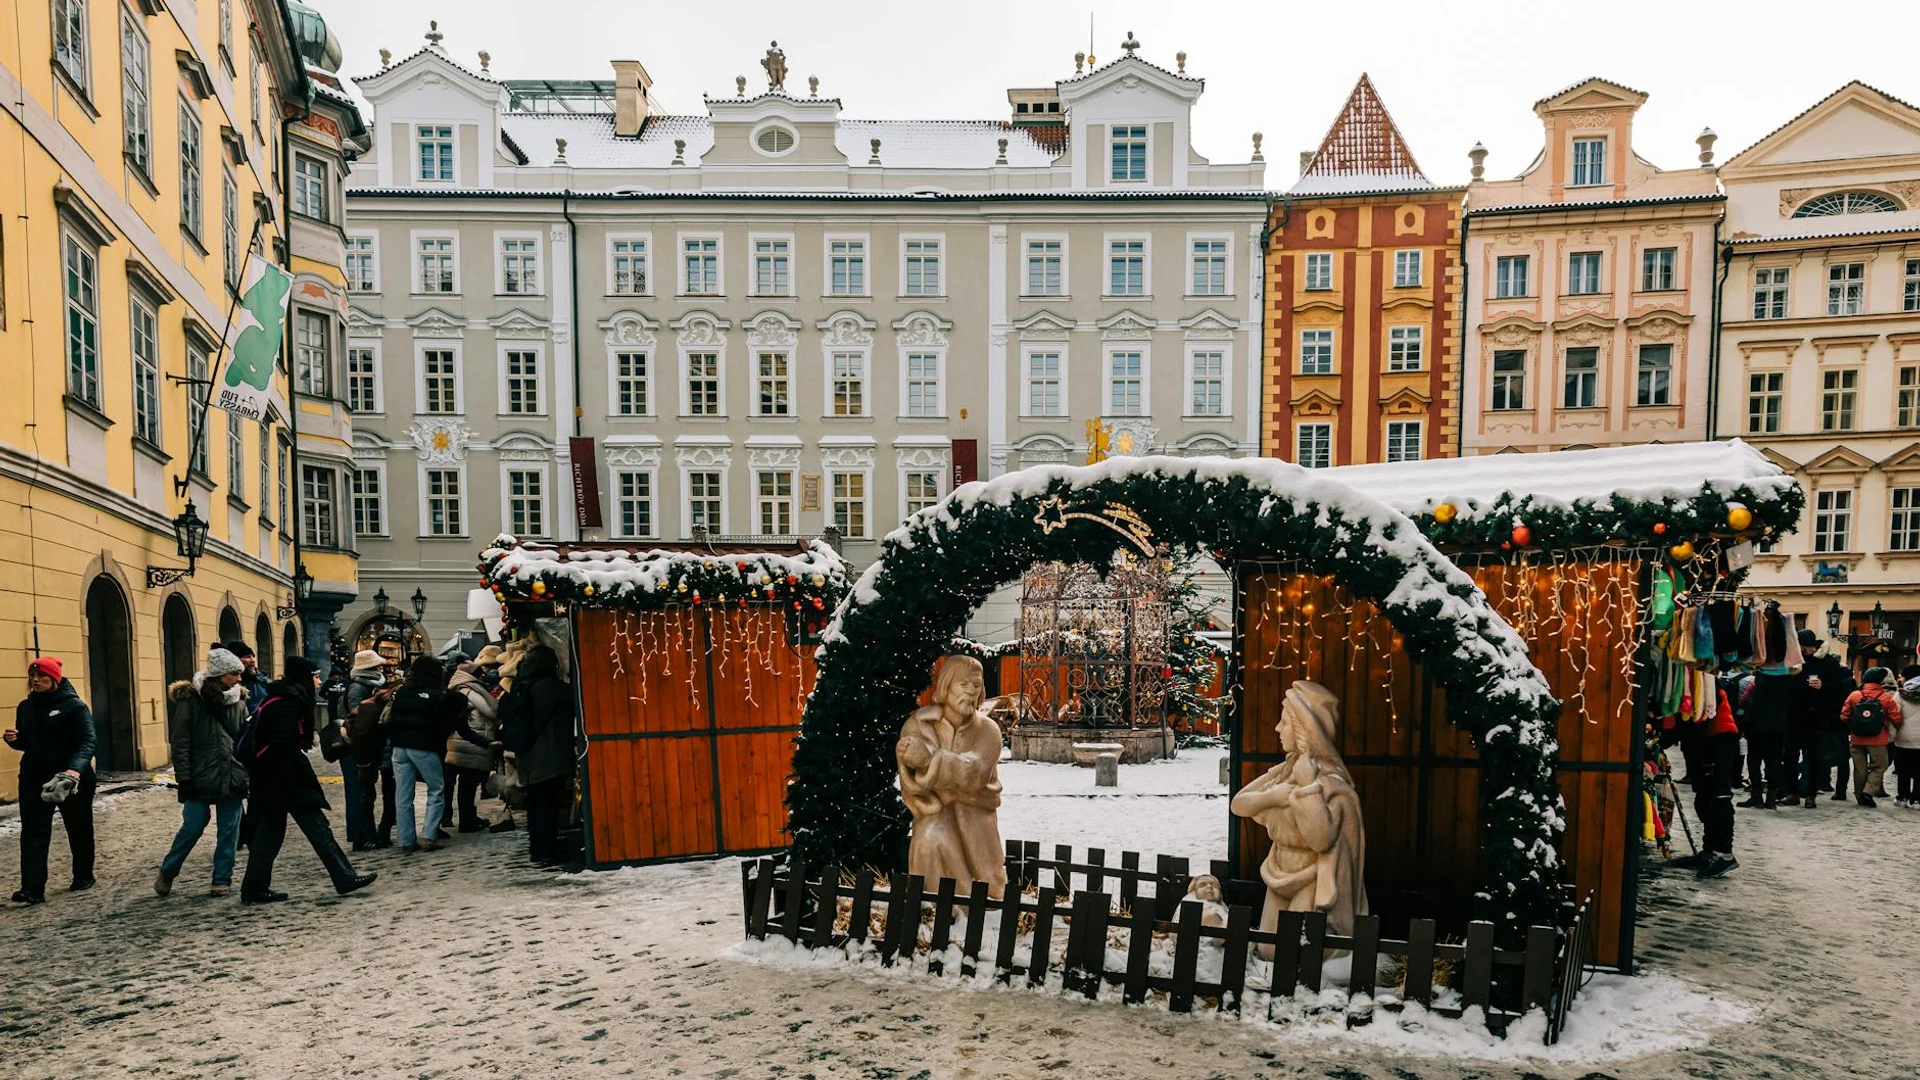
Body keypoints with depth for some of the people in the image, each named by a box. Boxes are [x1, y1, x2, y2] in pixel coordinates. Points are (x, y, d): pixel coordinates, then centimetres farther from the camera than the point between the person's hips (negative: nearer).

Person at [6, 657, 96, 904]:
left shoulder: (74, 706, -12)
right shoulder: (25, 707, 7)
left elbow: (87, 742, -20)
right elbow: (26, 743, 17)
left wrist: (74, 769, -37)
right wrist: (13, 739, -7)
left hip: (72, 779, -4)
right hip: (34, 778, 4)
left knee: (78, 829, 11)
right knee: (33, 832, -6)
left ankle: (83, 876, 28)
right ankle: (32, 889, -9)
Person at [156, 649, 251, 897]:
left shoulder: (238, 700, 7)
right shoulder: (191, 700, -6)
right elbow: (180, 743, -7)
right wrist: (183, 779, -11)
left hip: (232, 778, 4)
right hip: (200, 779, -4)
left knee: (229, 830, 5)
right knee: (192, 828, 0)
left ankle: (222, 879, 17)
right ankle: (166, 873, 23)